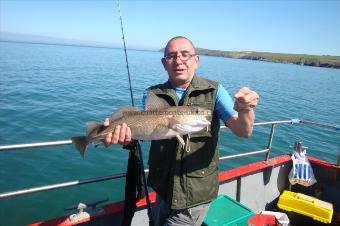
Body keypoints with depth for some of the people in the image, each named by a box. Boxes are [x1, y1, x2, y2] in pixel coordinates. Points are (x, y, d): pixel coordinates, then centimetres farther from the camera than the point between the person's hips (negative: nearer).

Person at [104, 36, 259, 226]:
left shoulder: (214, 91, -9)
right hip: (163, 188, 4)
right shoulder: (153, 94, -2)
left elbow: (244, 131, -17)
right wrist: (125, 133, -36)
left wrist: (246, 111, -40)